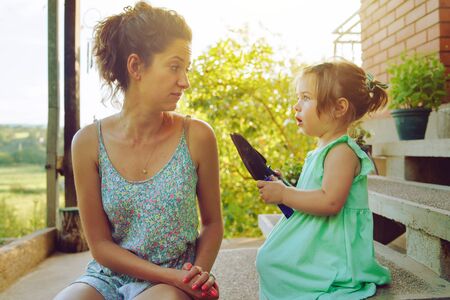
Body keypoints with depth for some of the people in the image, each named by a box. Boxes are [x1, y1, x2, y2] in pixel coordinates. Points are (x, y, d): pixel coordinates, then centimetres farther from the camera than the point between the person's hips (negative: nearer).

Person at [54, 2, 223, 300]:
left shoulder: (197, 136, -9)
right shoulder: (89, 142, -8)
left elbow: (212, 223, 3)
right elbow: (100, 244, -4)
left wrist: (198, 274, -14)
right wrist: (171, 276, -15)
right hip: (109, 275, 2)